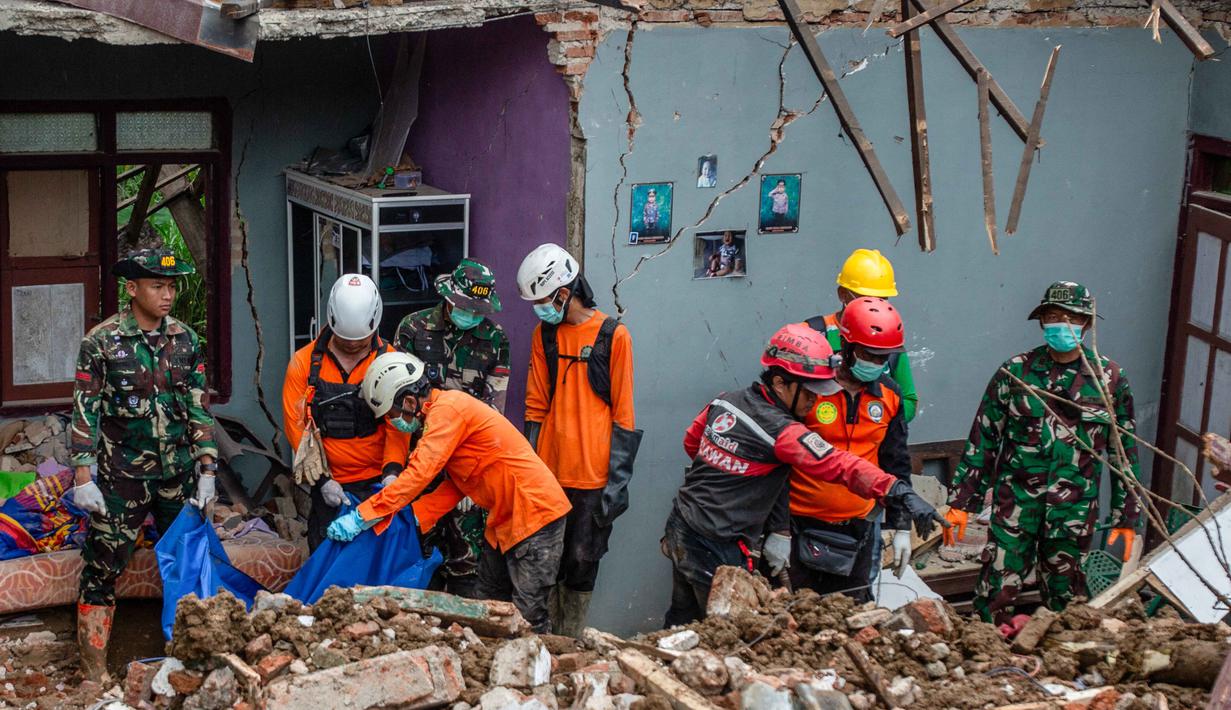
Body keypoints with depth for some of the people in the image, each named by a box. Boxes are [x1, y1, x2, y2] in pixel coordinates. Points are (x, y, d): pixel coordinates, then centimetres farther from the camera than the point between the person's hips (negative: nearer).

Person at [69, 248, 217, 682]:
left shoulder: (185, 340, 4)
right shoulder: (102, 342, -7)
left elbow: (199, 408, 8)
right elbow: (85, 412, -7)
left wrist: (206, 471, 5)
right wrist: (83, 478, -11)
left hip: (178, 474, 4)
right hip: (121, 477, -4)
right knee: (103, 567, -2)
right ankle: (94, 672, 5)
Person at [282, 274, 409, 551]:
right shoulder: (305, 362, -1)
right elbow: (298, 426, -3)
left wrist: (392, 471, -21)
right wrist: (322, 479, -11)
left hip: (378, 482, 0)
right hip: (330, 483, 0)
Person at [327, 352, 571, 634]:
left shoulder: (448, 408, -19)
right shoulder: (444, 411, 12)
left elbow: (419, 474, -27)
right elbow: (453, 487, 9)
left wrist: (362, 517, -25)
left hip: (534, 511, -11)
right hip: (506, 517, 11)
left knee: (527, 616, -7)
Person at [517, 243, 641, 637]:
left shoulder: (613, 336, -5)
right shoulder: (544, 335, 9)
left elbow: (623, 415, -4)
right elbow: (535, 407, 13)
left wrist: (618, 480, -7)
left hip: (592, 477, -4)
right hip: (549, 472, 4)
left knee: (582, 562, 2)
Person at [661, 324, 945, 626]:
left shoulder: (724, 402, 2)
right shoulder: (782, 432, -21)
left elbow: (691, 442, 19)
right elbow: (841, 466, -30)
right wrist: (900, 493, -36)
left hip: (679, 532, 8)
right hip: (718, 553, -8)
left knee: (681, 624, 22)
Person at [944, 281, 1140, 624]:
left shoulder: (1110, 379, 3)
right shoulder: (1015, 371, 1)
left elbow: (1124, 453, 8)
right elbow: (982, 440, 4)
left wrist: (1127, 516, 7)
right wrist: (961, 502, 0)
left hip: (1073, 513, 1)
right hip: (1015, 504, -1)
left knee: (1063, 600, 10)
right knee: (996, 598, -3)